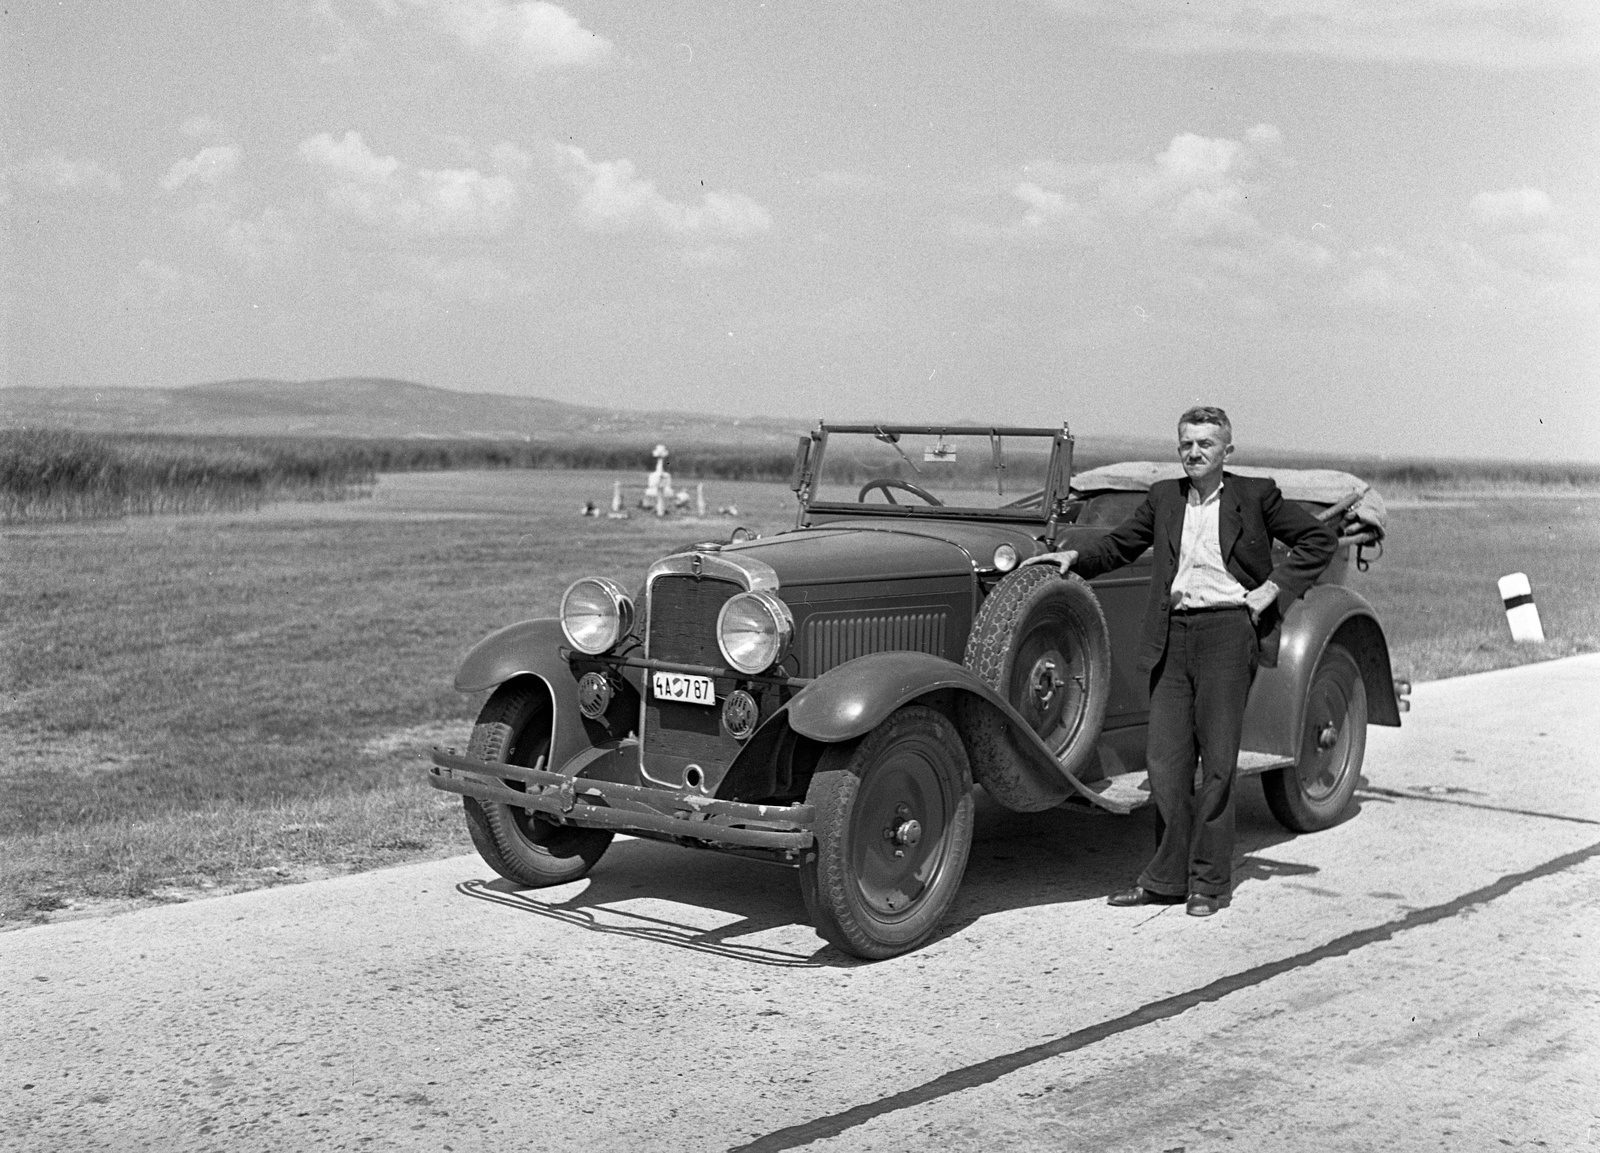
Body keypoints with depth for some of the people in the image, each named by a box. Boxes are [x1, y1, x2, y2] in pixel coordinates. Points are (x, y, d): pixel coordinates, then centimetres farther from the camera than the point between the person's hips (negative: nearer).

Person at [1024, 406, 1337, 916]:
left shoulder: (1255, 495, 2)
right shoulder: (1163, 497, 13)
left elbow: (1320, 539, 6)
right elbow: (1121, 544, 21)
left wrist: (1274, 587, -4)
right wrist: (1076, 557, 3)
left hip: (1227, 631, -4)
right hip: (1171, 637, 4)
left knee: (1217, 762, 0)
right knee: (1165, 759, 3)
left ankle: (1208, 883, 9)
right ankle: (1167, 878, 13)